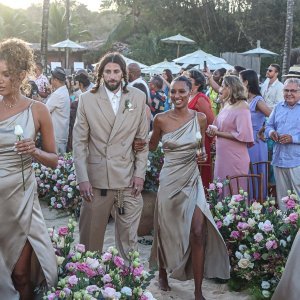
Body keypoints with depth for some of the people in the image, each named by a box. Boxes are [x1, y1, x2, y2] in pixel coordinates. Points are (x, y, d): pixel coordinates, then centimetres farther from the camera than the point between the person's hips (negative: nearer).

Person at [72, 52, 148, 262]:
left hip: (128, 178, 1)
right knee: (90, 235, 7)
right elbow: (79, 141, 0)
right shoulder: (87, 99, 1)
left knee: (129, 237, 6)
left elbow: (142, 139, 7)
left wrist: (140, 173, 0)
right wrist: (82, 178, -6)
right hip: (96, 177, -1)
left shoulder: (138, 98, 5)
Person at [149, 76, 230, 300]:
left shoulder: (200, 118, 1)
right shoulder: (161, 119, -4)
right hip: (170, 180, -1)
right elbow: (152, 146, 11)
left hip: (192, 180, 1)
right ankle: (163, 274, 38)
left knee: (198, 233, -8)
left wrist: (203, 156, -9)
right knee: (166, 231, 11)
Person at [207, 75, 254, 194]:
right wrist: (213, 129, -2)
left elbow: (243, 135, -19)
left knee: (234, 193, 2)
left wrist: (218, 133, -14)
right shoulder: (227, 105, 10)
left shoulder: (242, 107, -13)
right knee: (222, 190, 13)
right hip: (222, 156, 8)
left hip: (235, 157, -8)